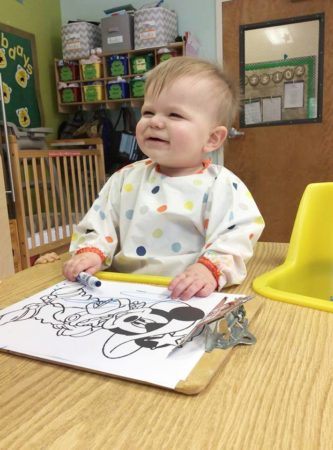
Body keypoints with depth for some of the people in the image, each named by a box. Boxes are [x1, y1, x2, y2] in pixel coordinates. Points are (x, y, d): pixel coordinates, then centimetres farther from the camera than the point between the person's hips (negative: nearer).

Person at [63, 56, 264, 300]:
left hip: (186, 299, -5)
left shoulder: (222, 186, -5)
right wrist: (91, 251, -4)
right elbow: (99, 222, 14)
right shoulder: (127, 178, 10)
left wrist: (210, 270, -28)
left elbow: (238, 235, -11)